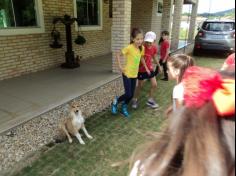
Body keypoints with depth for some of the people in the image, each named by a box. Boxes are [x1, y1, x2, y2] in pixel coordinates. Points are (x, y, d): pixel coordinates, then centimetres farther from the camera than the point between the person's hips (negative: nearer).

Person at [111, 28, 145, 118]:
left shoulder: (142, 48, -2)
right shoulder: (129, 48, -20)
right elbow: (118, 55, -12)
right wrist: (120, 67, -15)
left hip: (135, 74, 6)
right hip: (127, 74, -6)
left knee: (131, 94, 11)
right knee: (128, 94, -7)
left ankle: (124, 107, 35)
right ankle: (115, 102, 21)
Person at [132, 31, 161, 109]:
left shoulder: (154, 48, -6)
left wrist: (159, 66, 18)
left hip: (150, 68, 5)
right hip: (141, 69, -5)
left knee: (154, 85, 8)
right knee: (140, 86, 7)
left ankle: (150, 100, 27)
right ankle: (135, 100, 29)